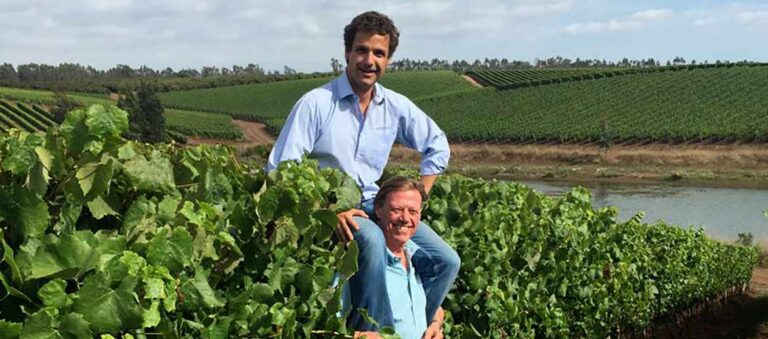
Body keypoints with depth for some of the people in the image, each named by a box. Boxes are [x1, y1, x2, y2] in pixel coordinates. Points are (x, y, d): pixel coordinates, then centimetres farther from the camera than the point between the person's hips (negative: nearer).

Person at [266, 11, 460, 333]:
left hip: (375, 206, 6)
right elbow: (279, 172, -14)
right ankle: (370, 331, -20)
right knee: (372, 240, -37)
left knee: (446, 261, -7)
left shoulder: (397, 107, 2)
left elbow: (438, 147, 18)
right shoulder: (316, 104, -12)